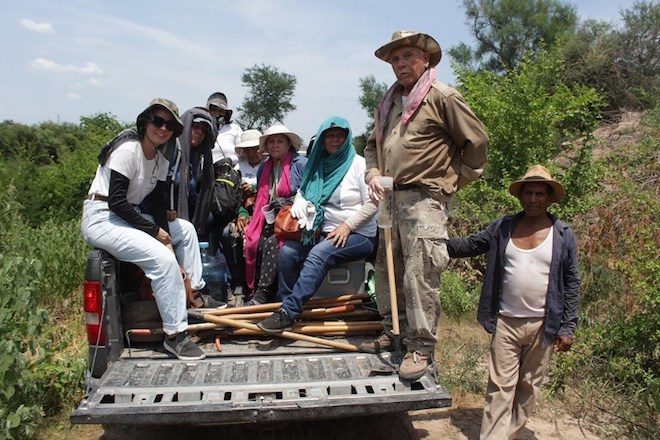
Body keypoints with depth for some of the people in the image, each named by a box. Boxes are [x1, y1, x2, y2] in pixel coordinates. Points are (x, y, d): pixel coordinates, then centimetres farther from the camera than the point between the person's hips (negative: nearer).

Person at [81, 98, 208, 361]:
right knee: (163, 259, -25)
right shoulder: (128, 149, -18)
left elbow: (159, 203, 7)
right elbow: (116, 201, -23)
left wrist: (164, 234, -10)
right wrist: (154, 231, -18)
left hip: (129, 216, 9)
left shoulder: (161, 160, 7)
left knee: (185, 229, 13)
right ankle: (175, 334, -15)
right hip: (101, 219, -9)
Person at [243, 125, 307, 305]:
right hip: (272, 220, 6)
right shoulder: (264, 168, 17)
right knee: (257, 243, -22)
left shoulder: (301, 163, -4)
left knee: (271, 243, -29)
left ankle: (262, 295, -25)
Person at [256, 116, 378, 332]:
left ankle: (288, 312, -31)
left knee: (318, 254, -32)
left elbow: (372, 204, -8)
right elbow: (302, 194, 17)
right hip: (323, 232, 6)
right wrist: (299, 216, -4)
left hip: (358, 235, -5)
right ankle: (284, 305, -10)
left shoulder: (358, 164, -2)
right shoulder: (317, 165, 16)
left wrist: (347, 226, -15)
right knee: (287, 251, -19)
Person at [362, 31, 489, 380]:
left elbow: (477, 141, -3)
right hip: (392, 197, 8)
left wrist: (454, 180, 1)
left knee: (419, 275, -9)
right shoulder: (388, 102, 16)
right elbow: (373, 144, 24)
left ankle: (421, 347, 6)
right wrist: (373, 174, 6)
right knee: (387, 269, 14)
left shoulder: (442, 96, -6)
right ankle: (395, 333, 31)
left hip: (424, 199, -8)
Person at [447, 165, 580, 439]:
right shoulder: (503, 227, 2)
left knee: (528, 387, 14)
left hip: (543, 326, 1)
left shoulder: (564, 236, 0)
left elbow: (571, 284, 2)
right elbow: (470, 245, 4)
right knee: (500, 387, 3)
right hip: (505, 322, 0)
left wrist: (567, 327, -1)